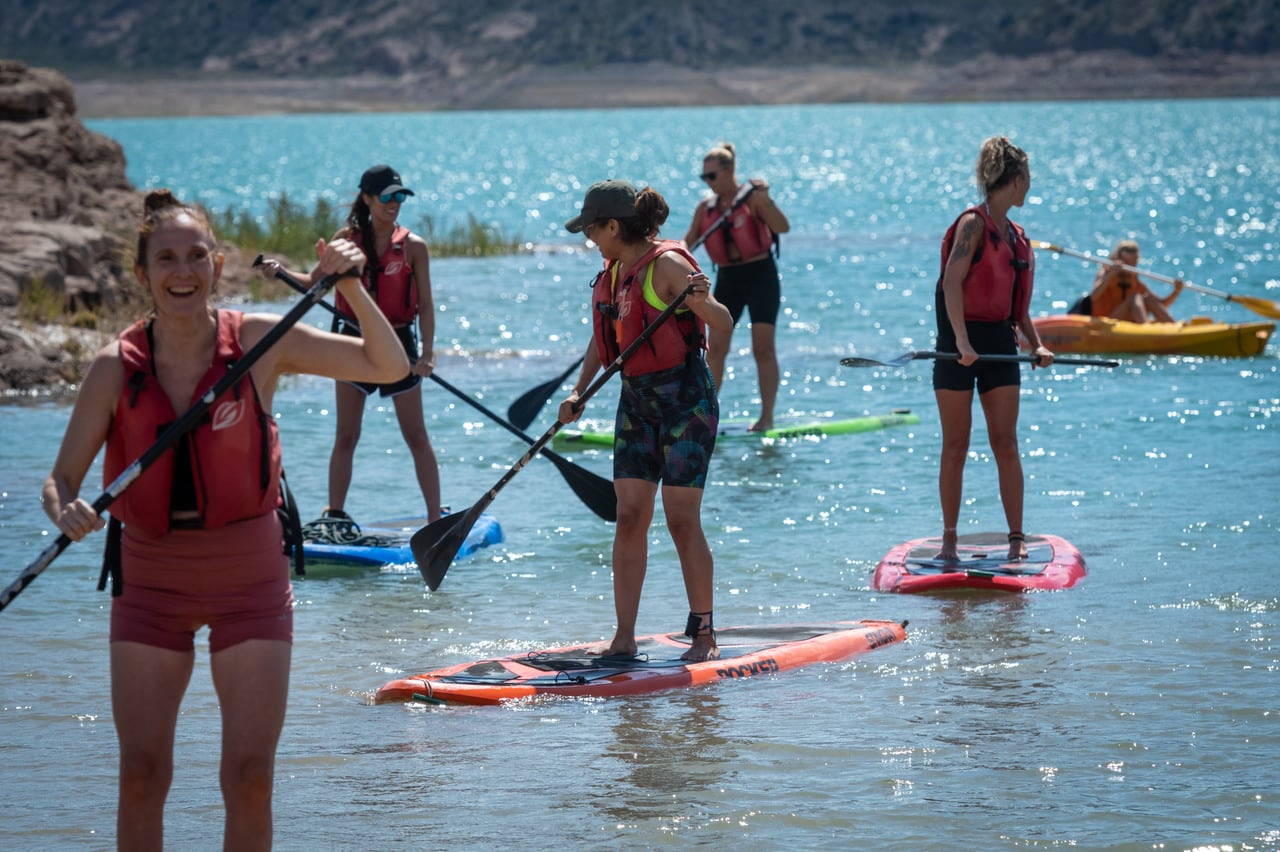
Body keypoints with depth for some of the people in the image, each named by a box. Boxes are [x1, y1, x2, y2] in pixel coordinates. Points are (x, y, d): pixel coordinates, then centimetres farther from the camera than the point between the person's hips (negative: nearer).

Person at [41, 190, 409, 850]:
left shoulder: (259, 342, -7)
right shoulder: (117, 367, -6)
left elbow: (389, 367, -3)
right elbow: (61, 480, -2)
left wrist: (351, 289, -18)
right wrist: (68, 513, -25)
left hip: (249, 576, -1)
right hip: (150, 578, 1)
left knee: (249, 775, -4)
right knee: (141, 774, 2)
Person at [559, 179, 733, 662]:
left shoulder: (666, 265, -15)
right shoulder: (612, 273, 9)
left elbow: (724, 324, -21)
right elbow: (603, 338, 20)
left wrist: (701, 304, -43)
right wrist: (578, 392, 7)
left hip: (685, 399, -7)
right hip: (636, 400, 8)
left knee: (682, 520, -7)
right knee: (629, 516, 1)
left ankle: (704, 633, 2)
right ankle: (624, 637, 2)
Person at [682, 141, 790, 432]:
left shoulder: (753, 198, -10)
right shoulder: (706, 207, 5)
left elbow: (782, 227, -22)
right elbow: (687, 244, 10)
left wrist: (764, 199, -35)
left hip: (760, 275, -5)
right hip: (727, 278, 5)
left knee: (763, 348, -6)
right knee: (715, 347, -1)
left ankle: (767, 417, -2)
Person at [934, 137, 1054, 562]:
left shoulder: (1016, 236, 12)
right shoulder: (973, 223, -10)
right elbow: (952, 282, -20)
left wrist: (1037, 344, 4)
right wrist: (962, 340, -29)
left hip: (999, 343, 6)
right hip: (960, 342, -6)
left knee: (1005, 443, 2)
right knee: (955, 445, 1)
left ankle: (1017, 538, 4)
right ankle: (949, 539, 8)